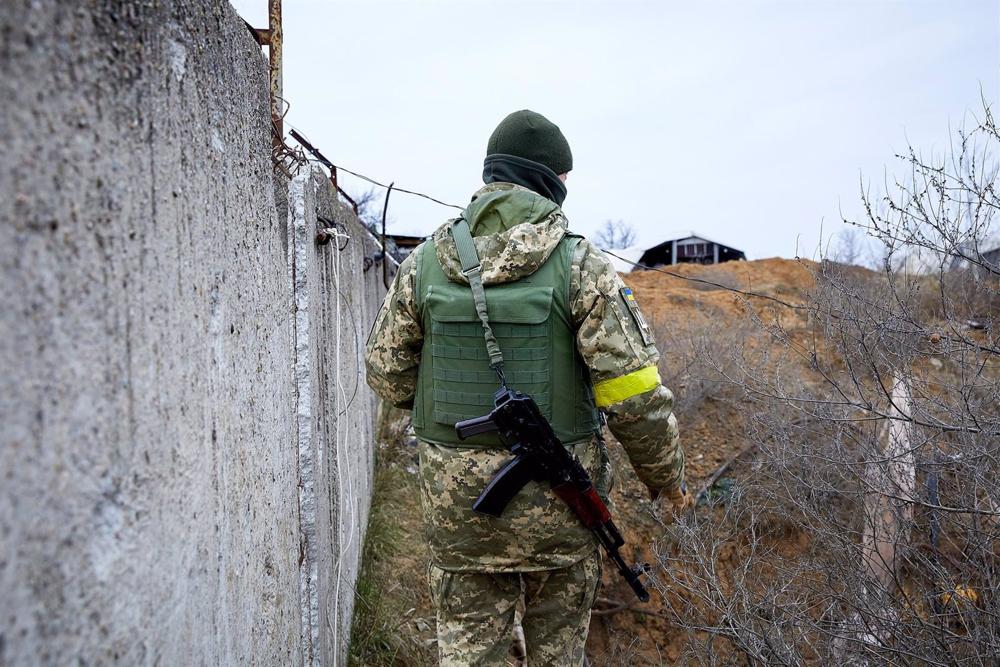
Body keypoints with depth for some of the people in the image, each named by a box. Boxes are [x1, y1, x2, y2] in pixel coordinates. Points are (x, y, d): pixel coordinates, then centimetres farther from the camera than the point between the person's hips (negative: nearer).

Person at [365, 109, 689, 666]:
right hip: (556, 496, -2)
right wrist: (668, 478, 3)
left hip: (456, 496, 2)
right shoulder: (581, 264, -12)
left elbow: (388, 372, 5)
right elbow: (635, 393, -14)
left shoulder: (425, 262, -2)